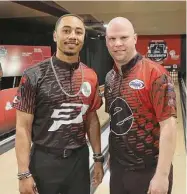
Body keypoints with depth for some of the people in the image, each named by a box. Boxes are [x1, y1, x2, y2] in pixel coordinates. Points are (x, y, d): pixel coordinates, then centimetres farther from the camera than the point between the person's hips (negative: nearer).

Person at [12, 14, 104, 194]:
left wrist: (98, 158, 8)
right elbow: (23, 127, -11)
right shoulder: (34, 76, -13)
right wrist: (24, 173, -12)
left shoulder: (90, 77, 0)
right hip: (44, 161, -3)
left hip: (79, 159, 4)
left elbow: (92, 119, 7)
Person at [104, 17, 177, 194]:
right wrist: (112, 156, 13)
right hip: (118, 168, 6)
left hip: (148, 171, -5)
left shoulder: (155, 73, -16)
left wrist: (162, 175, -18)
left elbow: (168, 126, -18)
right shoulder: (109, 78, 3)